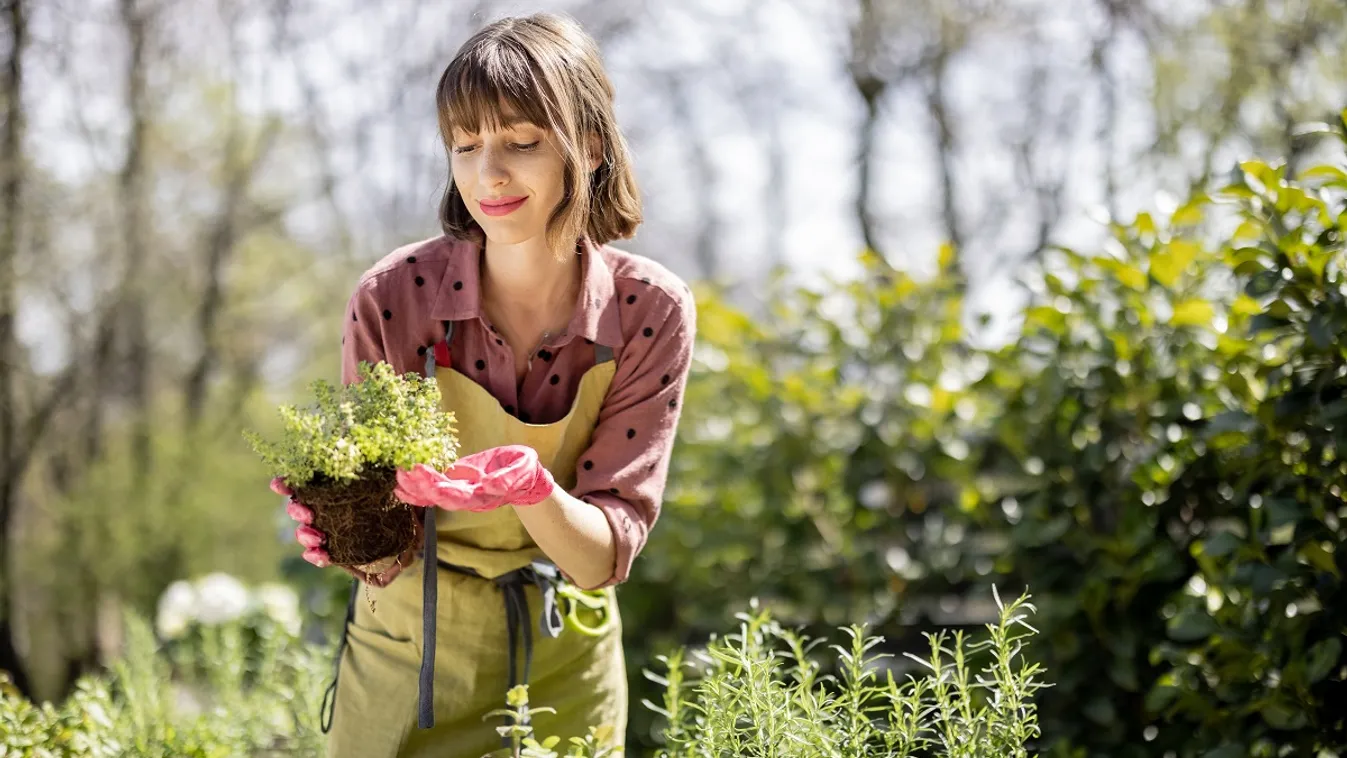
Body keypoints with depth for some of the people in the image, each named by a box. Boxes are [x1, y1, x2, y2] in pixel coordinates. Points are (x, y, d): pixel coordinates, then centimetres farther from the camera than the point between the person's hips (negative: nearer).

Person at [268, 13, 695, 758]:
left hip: (563, 668, 1)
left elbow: (604, 558, -17)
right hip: (408, 658, -1)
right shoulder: (392, 297, -18)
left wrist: (532, 488, -36)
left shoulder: (650, 312, -15)